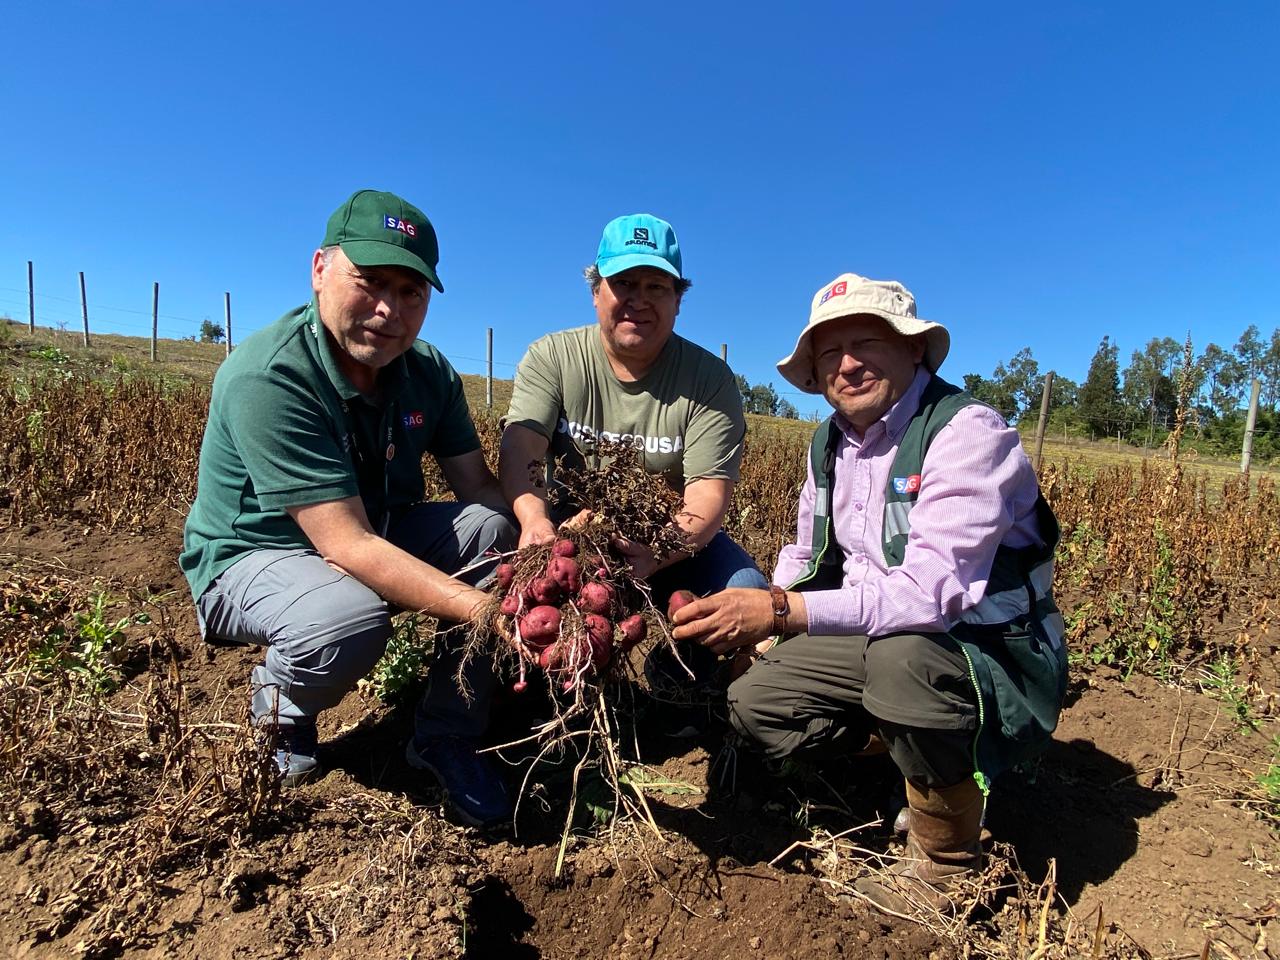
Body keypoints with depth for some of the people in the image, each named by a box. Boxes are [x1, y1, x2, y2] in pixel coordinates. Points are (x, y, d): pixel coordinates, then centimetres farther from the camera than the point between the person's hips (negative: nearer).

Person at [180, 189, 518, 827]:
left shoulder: (428, 373, -7)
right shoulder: (266, 377, -28)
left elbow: (482, 488, -9)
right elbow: (347, 544, -35)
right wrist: (488, 611, -42)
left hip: (382, 534, 6)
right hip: (253, 555, -5)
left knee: (497, 530, -17)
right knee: (350, 616, -37)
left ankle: (447, 738, -3)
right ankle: (281, 709, 2)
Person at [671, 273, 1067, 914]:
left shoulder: (967, 433, -22)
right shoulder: (830, 441, 3)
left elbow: (930, 591, -34)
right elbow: (806, 553, 15)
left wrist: (783, 613, -40)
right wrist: (764, 623, -2)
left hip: (995, 657, -7)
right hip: (880, 641, 7)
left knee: (901, 653, -38)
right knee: (754, 703, -4)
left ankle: (946, 862, -8)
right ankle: (931, 758, 11)